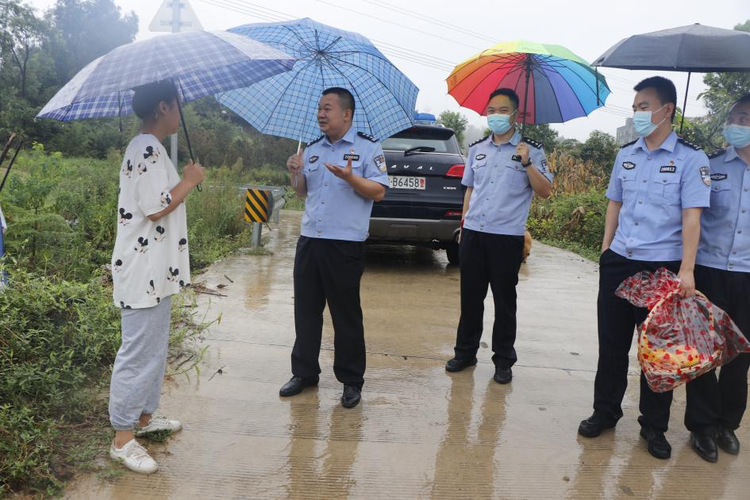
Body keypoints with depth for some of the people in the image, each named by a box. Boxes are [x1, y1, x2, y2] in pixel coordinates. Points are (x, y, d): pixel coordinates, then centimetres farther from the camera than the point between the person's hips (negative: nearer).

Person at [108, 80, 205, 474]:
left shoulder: (145, 148, 16)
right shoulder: (148, 149, -17)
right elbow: (156, 208, -22)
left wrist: (185, 182, 17)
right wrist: (189, 180, -11)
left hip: (154, 271, 11)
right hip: (143, 271, -11)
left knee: (154, 349, 19)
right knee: (138, 353, -3)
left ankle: (144, 416, 33)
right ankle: (123, 439, 7)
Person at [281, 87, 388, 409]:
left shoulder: (367, 148, -2)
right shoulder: (313, 149, 16)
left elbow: (378, 191, -9)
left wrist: (350, 177, -23)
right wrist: (296, 173, 1)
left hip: (345, 245, -6)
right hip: (309, 240, 6)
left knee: (346, 315, 2)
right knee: (305, 310, 11)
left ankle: (351, 381, 15)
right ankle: (304, 372, 26)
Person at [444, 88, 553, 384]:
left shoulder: (530, 150, 0)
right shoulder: (476, 149, 12)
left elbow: (545, 192, -7)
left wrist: (526, 163, -19)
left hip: (507, 237, -4)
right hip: (473, 234, 4)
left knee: (504, 300, 5)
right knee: (470, 296, 10)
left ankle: (503, 361, 17)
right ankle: (465, 352, 24)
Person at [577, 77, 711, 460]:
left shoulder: (690, 158, -6)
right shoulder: (626, 155, 9)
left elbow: (692, 216, -11)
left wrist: (686, 269, -17)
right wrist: (606, 249, 11)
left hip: (663, 266, -4)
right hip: (618, 262, 4)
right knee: (612, 342, 11)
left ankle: (654, 426, 22)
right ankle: (605, 412, 27)